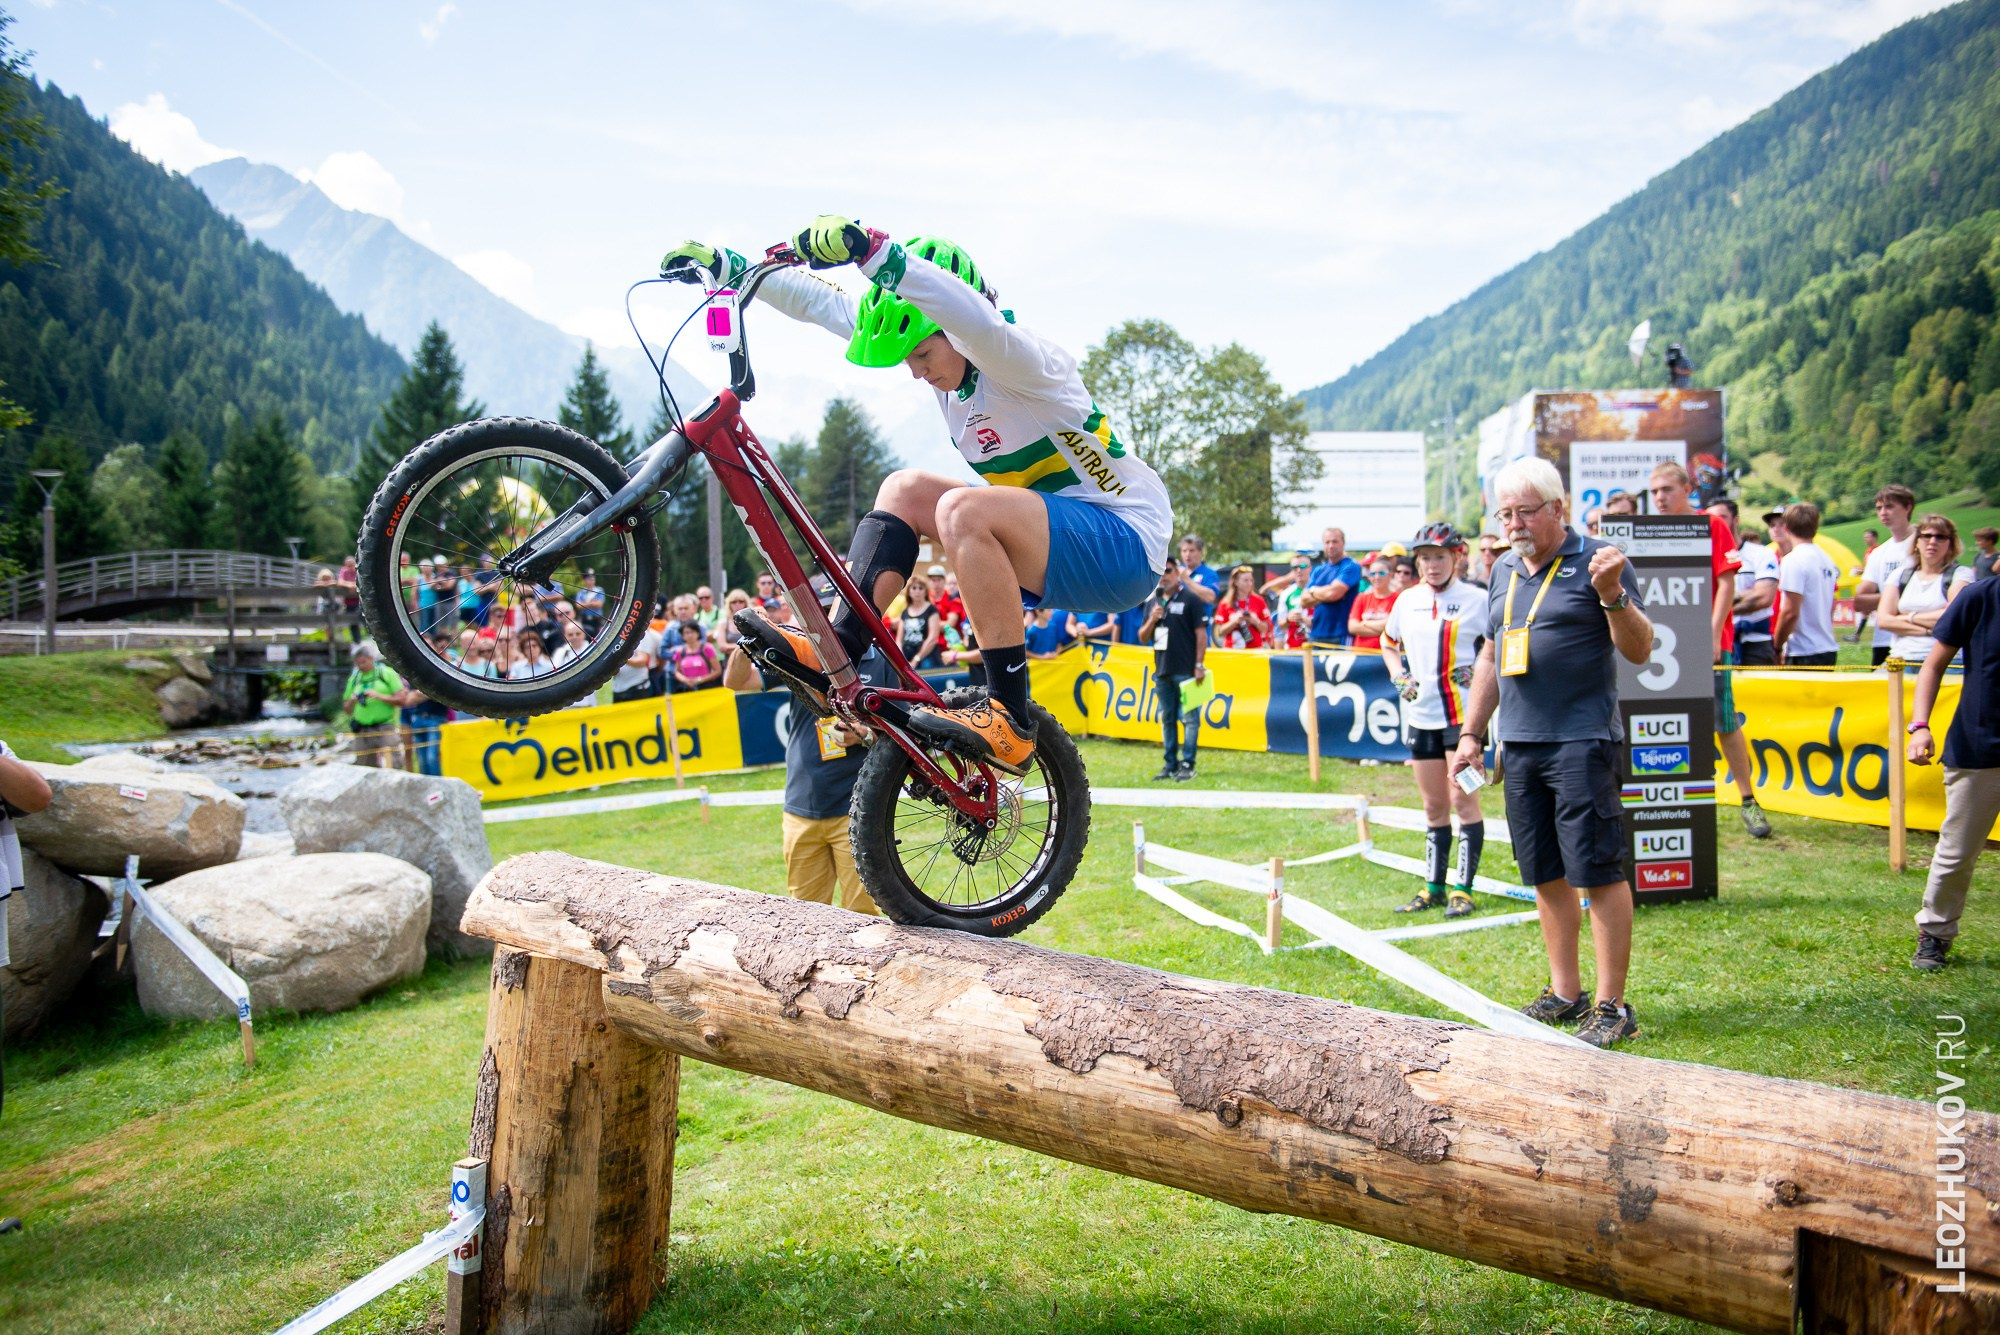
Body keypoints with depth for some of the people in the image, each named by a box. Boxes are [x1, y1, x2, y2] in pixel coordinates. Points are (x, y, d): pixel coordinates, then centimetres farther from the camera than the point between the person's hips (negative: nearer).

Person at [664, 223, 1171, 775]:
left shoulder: (1020, 362, -18)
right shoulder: (946, 359, 5)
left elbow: (978, 321, -44)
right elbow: (827, 304, 7)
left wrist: (870, 249, -50)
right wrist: (726, 265, 5)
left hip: (1123, 548, -9)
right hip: (1055, 546, 9)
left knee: (962, 509, -31)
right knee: (904, 490, 2)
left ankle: (1011, 721, -26)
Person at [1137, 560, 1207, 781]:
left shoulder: (1190, 599, -3)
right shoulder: (1152, 602, 14)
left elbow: (1201, 633, -7)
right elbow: (1142, 637, 16)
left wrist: (1199, 665, -12)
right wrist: (1152, 619, -4)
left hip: (1186, 671, -6)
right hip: (1162, 670, 6)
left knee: (1190, 718, -4)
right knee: (1167, 719, 10)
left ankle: (1187, 764, -1)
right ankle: (1171, 764, 17)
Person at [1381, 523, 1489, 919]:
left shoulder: (1478, 599, -4)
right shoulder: (1407, 600, 9)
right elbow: (1388, 642, 24)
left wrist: (1479, 670, -11)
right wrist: (1399, 677, 9)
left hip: (1463, 712, -4)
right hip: (1421, 713, 4)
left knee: (1463, 798, -5)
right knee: (1433, 806, 11)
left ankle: (1464, 889, 3)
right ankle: (1433, 888, 18)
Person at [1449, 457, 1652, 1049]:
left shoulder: (1595, 562, -4)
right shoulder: (1504, 570, 15)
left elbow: (1640, 651, -7)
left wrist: (1612, 595, -24)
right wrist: (1470, 733, 18)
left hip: (1582, 740, -7)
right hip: (1519, 744, 7)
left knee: (1598, 872, -5)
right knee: (1545, 875, 12)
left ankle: (1611, 1006, 4)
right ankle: (1564, 994, 23)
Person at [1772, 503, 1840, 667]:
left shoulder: (1793, 560, -13)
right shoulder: (1827, 559, 12)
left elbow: (1790, 612, -19)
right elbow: (1830, 608, 18)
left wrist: (1777, 647, -8)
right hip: (1829, 649, 8)